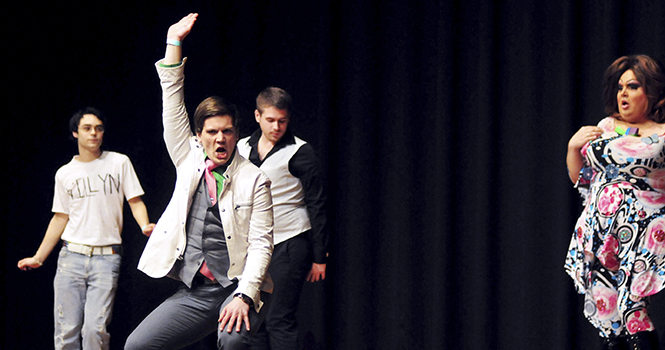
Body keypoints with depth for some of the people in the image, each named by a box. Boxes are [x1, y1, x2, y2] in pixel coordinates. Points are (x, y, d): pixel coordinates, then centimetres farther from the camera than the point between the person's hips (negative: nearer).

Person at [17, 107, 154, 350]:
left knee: (95, 328, -14)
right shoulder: (64, 174, 11)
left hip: (107, 257, -2)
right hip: (71, 256, 2)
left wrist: (145, 226, -17)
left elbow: (135, 201, 4)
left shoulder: (119, 162, 5)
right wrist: (38, 258, 15)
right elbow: (60, 218, 17)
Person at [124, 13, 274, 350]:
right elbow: (173, 107, 8)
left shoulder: (254, 179, 0)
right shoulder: (190, 160, 11)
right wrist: (173, 43, 5)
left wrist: (244, 296, -19)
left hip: (238, 288, -5)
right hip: (194, 293, 5)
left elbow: (261, 244, -6)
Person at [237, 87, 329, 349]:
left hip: (290, 244, -6)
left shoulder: (299, 153, -6)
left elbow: (317, 206, -5)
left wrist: (319, 257, -7)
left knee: (279, 321, -9)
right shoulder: (242, 149, 10)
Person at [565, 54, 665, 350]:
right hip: (600, 233, 5)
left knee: (631, 308, -16)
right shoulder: (605, 127, 16)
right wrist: (574, 146, 7)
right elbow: (579, 177, 22)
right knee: (605, 312, 2)